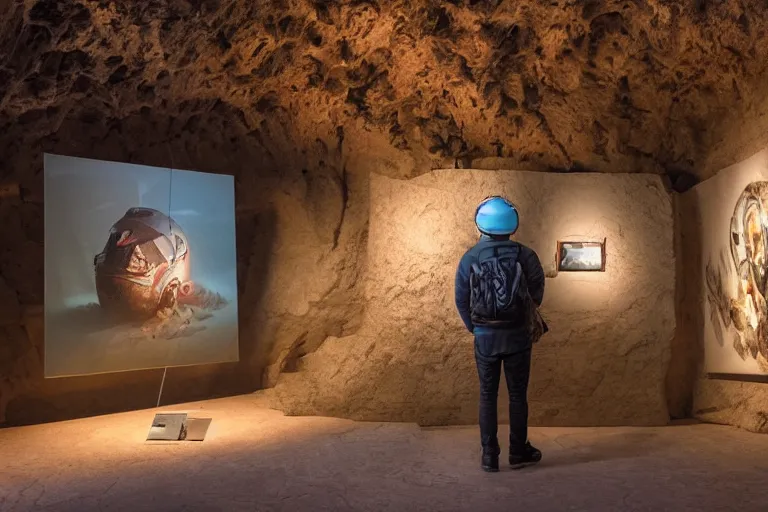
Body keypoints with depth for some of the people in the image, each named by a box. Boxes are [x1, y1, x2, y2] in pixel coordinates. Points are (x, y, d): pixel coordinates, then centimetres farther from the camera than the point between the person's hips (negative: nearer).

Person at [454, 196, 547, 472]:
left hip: (485, 336, 1)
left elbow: (461, 300, -2)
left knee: (488, 395, 11)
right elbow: (537, 293, -2)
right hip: (518, 335, 0)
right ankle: (518, 452, 21)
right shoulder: (525, 255, -9)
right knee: (517, 394, 12)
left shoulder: (470, 258, -7)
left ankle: (489, 456, 14)